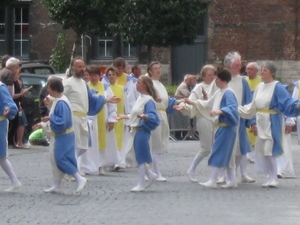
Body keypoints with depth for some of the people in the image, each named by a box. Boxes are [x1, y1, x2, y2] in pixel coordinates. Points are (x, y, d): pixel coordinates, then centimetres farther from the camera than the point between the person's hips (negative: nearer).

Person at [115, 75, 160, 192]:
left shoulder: (148, 100, -14)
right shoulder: (140, 98, 13)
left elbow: (153, 116, -23)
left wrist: (144, 116, -41)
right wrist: (125, 116, 32)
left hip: (142, 131, -9)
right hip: (136, 131, 9)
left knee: (140, 157, -2)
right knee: (138, 157, 11)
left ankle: (141, 184, 5)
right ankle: (150, 175, 24)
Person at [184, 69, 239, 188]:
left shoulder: (228, 93, -15)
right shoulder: (219, 93, 14)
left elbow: (232, 108, -27)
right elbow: (208, 104, 27)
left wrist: (219, 111, -39)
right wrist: (193, 102, 30)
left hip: (226, 127, -10)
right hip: (221, 126, 10)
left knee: (218, 153, -7)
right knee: (227, 154, 12)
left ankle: (212, 181, -4)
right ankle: (232, 180, 17)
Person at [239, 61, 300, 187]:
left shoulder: (277, 87, -12)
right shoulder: (260, 87, 10)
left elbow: (287, 102, -18)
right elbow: (253, 107, 20)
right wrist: (238, 109, 24)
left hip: (272, 124, -8)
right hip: (262, 123, 8)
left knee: (269, 151, -9)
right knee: (264, 152, 9)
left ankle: (273, 179, -3)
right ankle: (271, 178, 17)